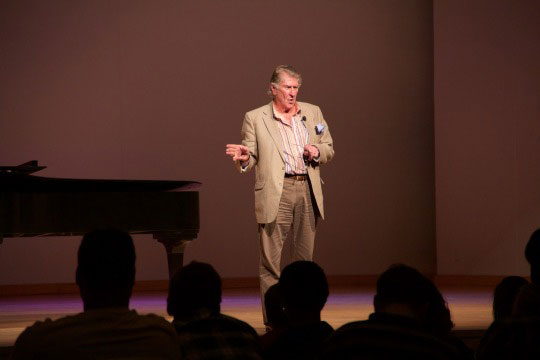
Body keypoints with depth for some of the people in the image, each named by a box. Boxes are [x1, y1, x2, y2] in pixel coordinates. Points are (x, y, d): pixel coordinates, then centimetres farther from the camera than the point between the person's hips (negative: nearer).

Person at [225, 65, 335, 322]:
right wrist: (243, 158, -20)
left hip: (307, 190, 4)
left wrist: (317, 151, -6)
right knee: (270, 257, -5)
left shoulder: (313, 113, 12)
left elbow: (329, 149, 16)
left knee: (305, 256, 8)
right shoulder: (255, 118, 2)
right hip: (275, 193, -3)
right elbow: (251, 158, 3)